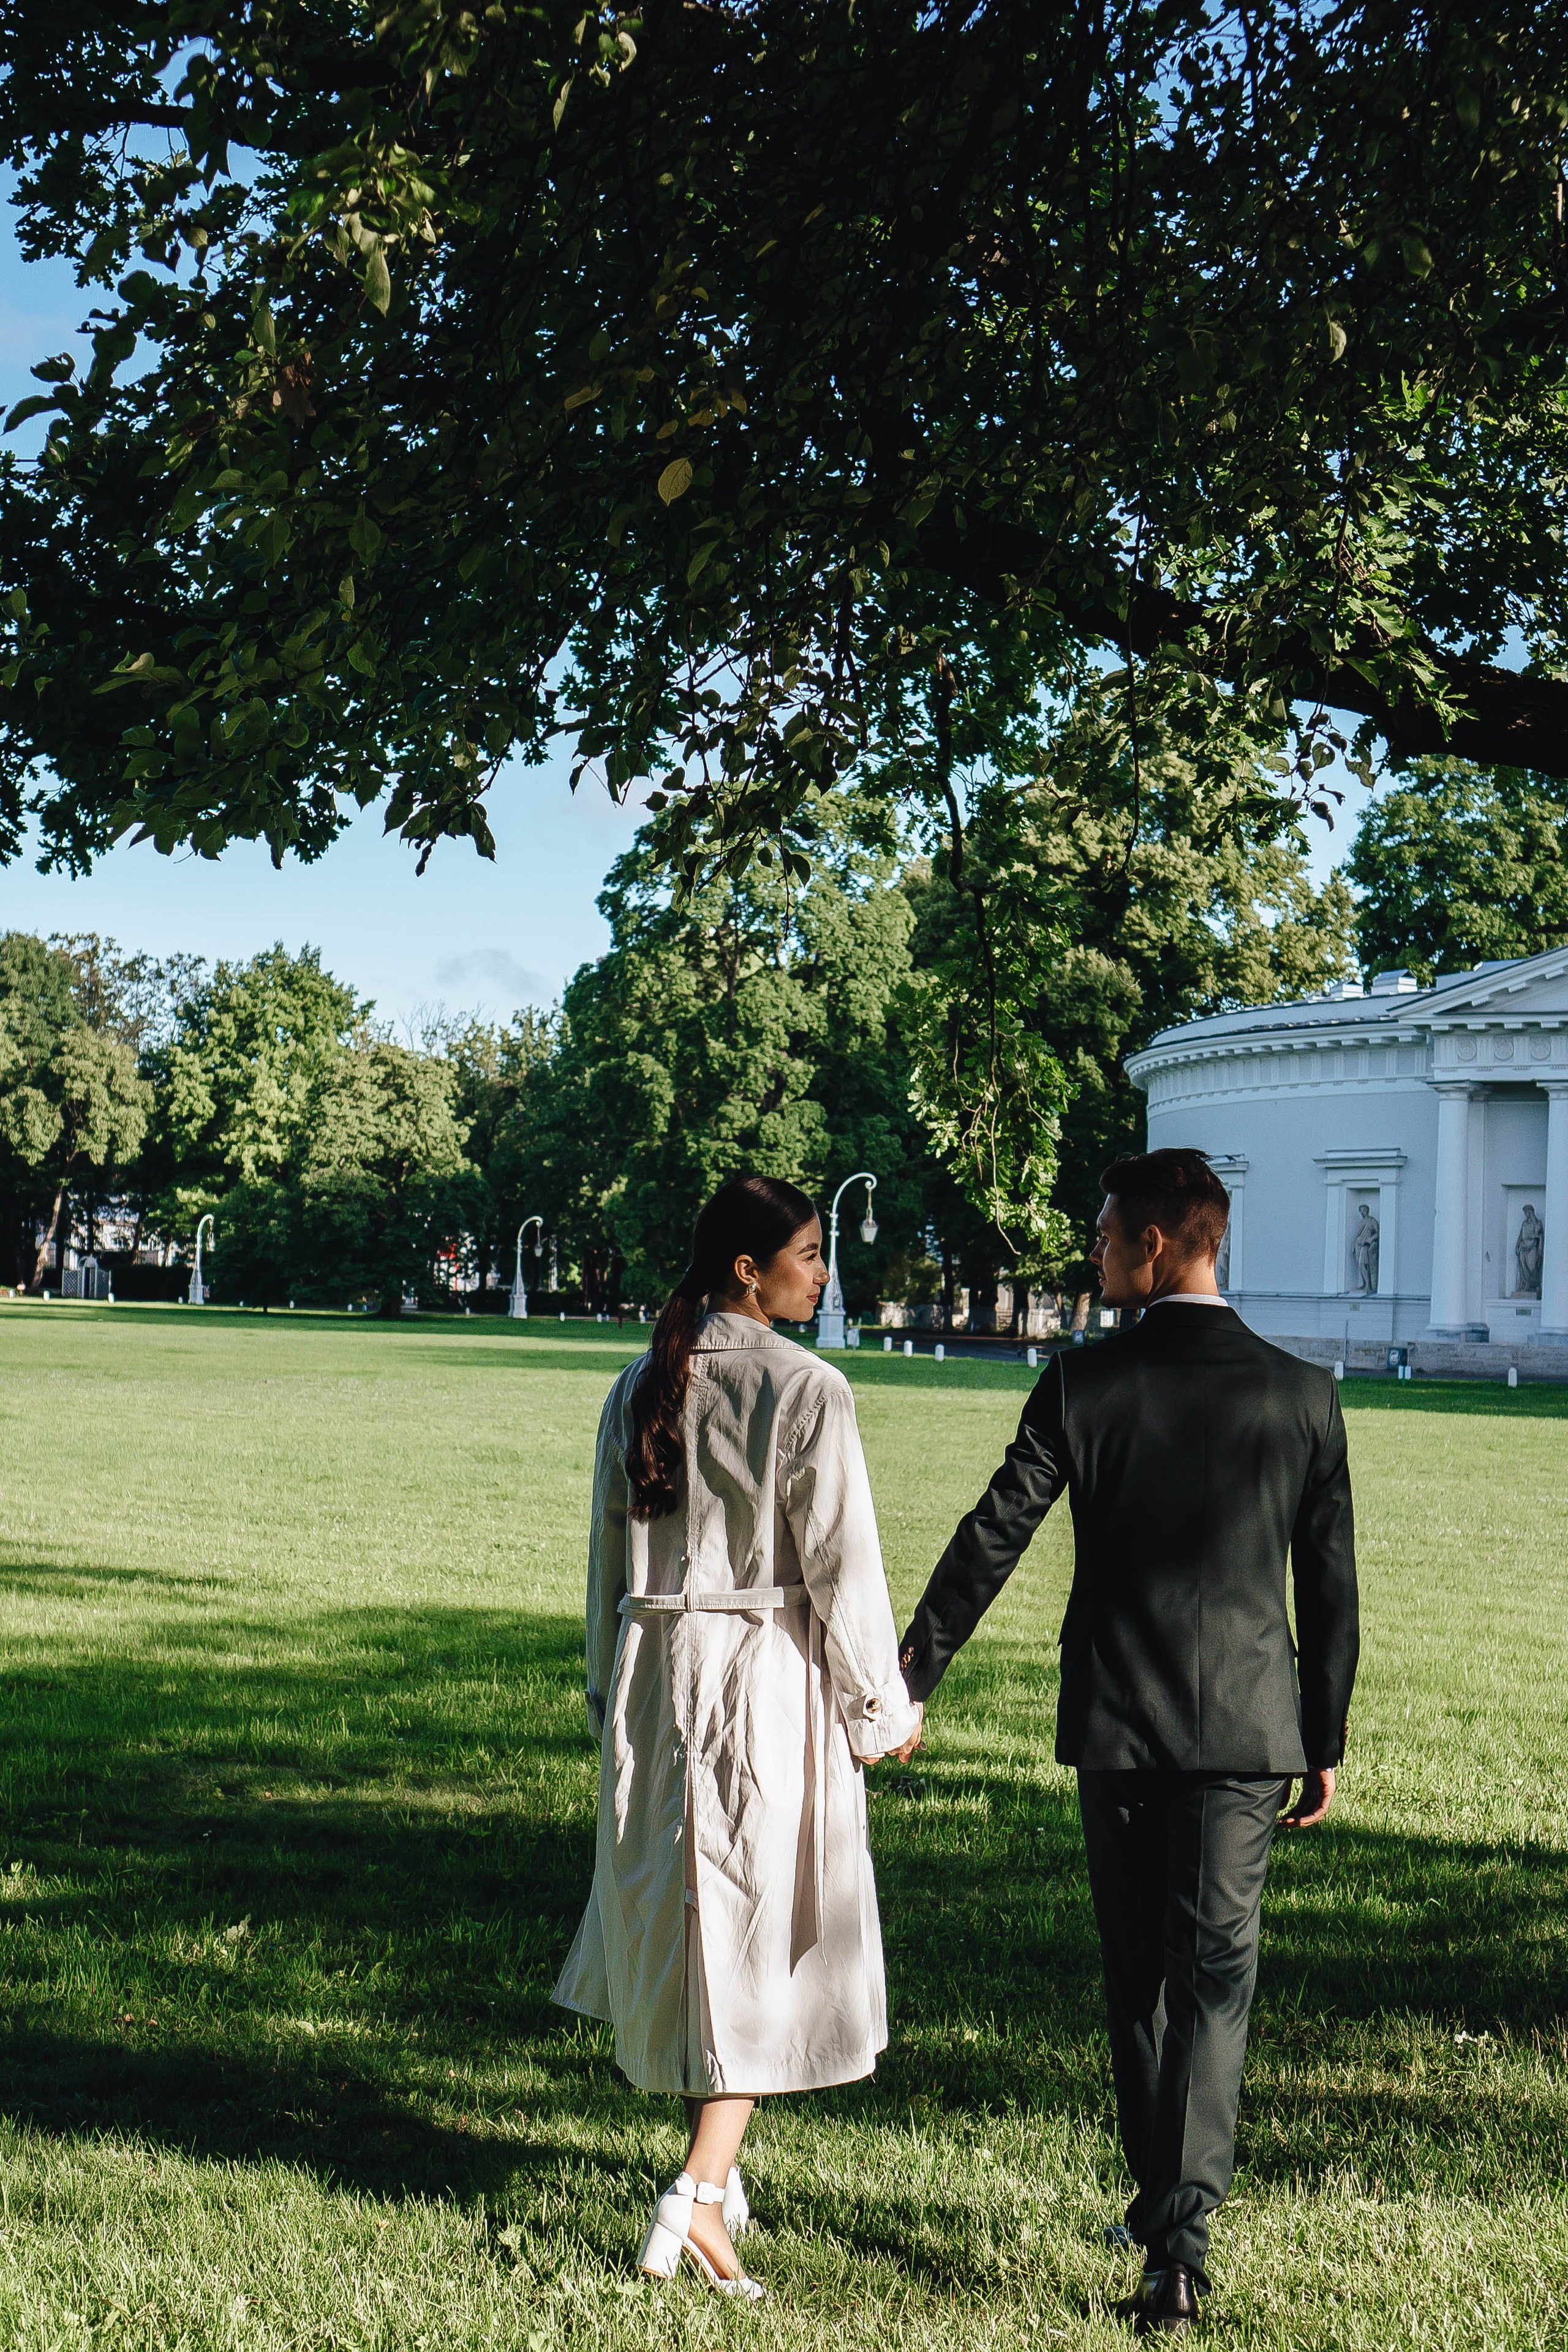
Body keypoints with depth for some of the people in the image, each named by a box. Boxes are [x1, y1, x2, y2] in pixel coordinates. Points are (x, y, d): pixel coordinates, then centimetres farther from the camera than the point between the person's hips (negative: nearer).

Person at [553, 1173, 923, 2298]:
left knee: (680, 1909, 18)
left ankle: (716, 2161, 32)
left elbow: (609, 1552, 10)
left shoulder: (641, 1386, 4)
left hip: (656, 1667, 6)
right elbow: (841, 1564, -12)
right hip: (770, 1670, -6)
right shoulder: (807, 1391, -14)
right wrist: (885, 1707, -1)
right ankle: (700, 2191, -6)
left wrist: (612, 1690, 21)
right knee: (764, 1924, 3)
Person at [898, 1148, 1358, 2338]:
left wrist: (907, 1680, 1)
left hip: (1116, 1724, 0)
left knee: (1136, 1971, 16)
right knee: (1213, 1976, 1)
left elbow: (991, 1540, -6)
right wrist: (1327, 1742, 11)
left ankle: (1160, 2201, 28)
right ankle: (1181, 2236, -9)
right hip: (1246, 1726, 0)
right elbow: (1331, 1584, 2)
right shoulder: (1303, 1393, -2)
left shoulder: (1084, 1384, -7)